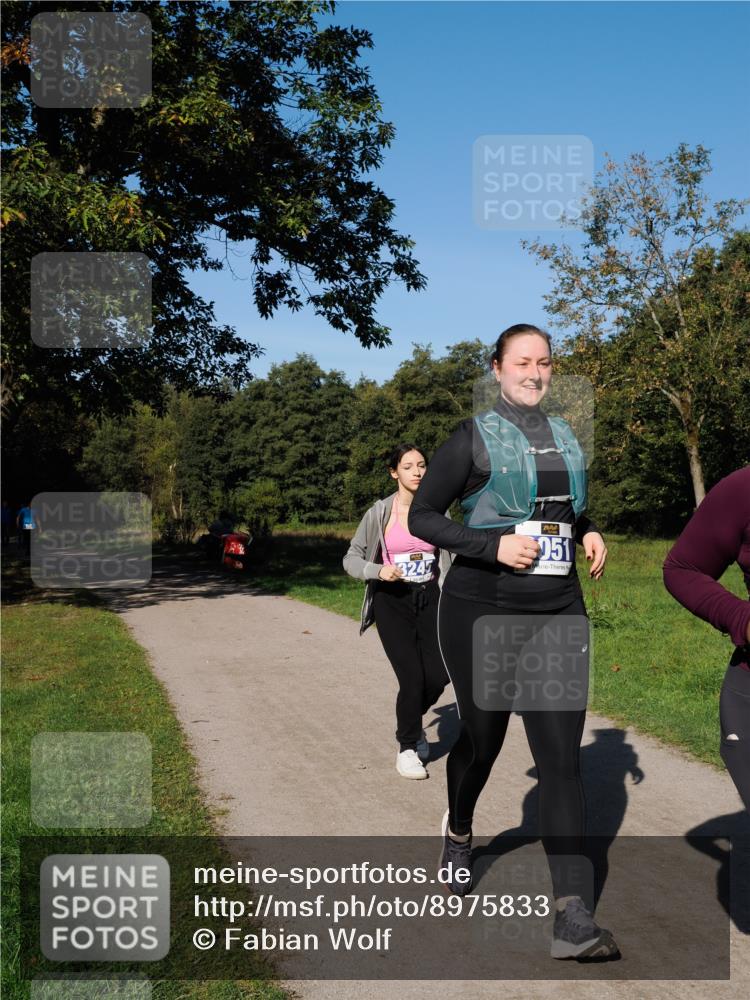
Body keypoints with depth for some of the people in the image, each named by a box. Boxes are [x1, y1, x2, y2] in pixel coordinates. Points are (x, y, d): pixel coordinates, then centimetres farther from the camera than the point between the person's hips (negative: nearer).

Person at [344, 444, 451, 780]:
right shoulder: (380, 513, -5)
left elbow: (450, 558, 11)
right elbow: (351, 559, 0)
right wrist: (378, 571, -19)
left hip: (429, 598, 3)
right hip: (392, 601, -3)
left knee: (438, 675, -7)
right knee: (412, 677, -11)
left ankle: (412, 722, 26)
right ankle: (407, 748, 12)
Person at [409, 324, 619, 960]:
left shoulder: (565, 438, 11)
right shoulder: (473, 440, -5)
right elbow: (422, 515, -5)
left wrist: (589, 534, 4)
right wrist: (493, 546, -18)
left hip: (559, 615, 4)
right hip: (482, 614, -3)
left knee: (562, 755, -4)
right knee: (482, 738, 12)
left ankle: (572, 914, -3)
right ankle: (458, 833, 45)